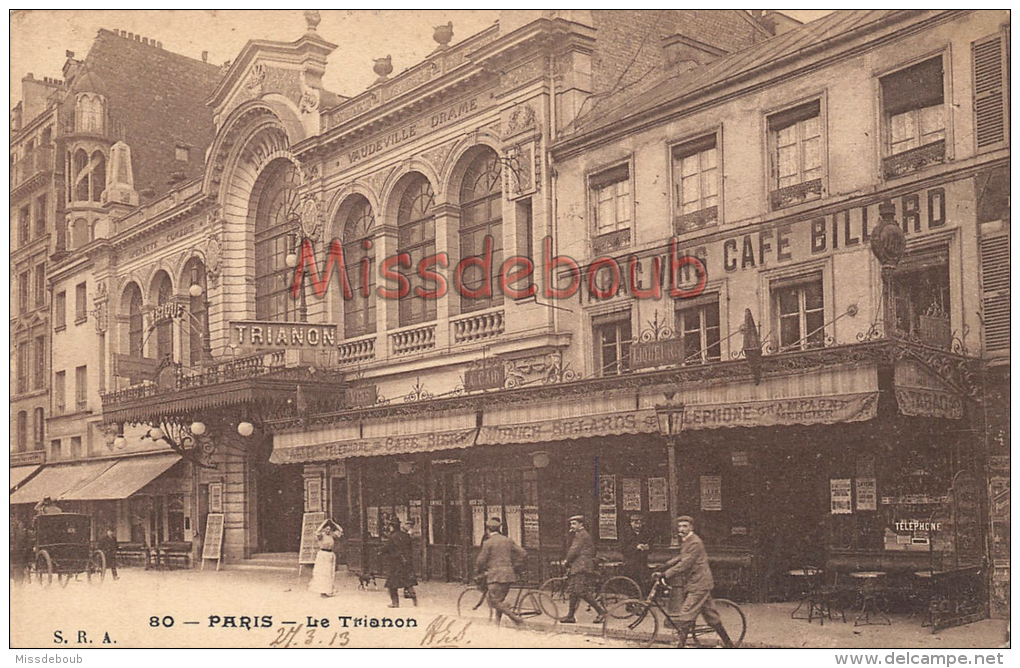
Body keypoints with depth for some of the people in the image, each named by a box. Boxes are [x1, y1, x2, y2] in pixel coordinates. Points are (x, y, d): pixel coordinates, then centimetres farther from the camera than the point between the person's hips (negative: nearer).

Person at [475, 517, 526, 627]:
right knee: (500, 600, 15)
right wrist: (514, 566, 18)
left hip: (495, 575, -7)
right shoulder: (507, 540, 12)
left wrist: (478, 571, 14)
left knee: (494, 601, -5)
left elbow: (481, 560, -5)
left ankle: (515, 617, -15)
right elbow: (521, 552, 11)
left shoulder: (488, 543, -5)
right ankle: (497, 623, 15)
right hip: (508, 574, 7)